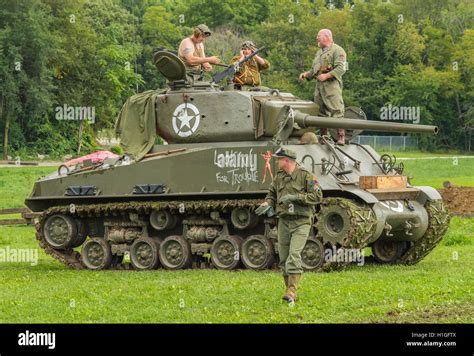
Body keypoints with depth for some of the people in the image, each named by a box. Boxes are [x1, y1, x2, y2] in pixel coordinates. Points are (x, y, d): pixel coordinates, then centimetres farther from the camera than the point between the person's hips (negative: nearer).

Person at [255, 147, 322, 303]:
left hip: (301, 222, -6)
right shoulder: (279, 177, 11)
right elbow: (272, 193, 26)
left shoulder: (305, 176, -7)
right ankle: (289, 288, 16)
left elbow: (317, 196, -11)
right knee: (283, 258, 6)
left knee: (294, 254, -19)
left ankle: (292, 292, -24)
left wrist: (295, 197, -18)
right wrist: (267, 204, 5)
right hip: (283, 221, 6)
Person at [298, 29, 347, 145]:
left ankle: (341, 137, -16)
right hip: (319, 86, 9)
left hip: (332, 84, -9)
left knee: (336, 111, -14)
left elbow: (340, 69, -13)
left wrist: (326, 75, -21)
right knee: (321, 113, 7)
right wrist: (306, 74, 11)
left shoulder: (337, 51, -2)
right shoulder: (319, 53, 26)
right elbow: (314, 70, 30)